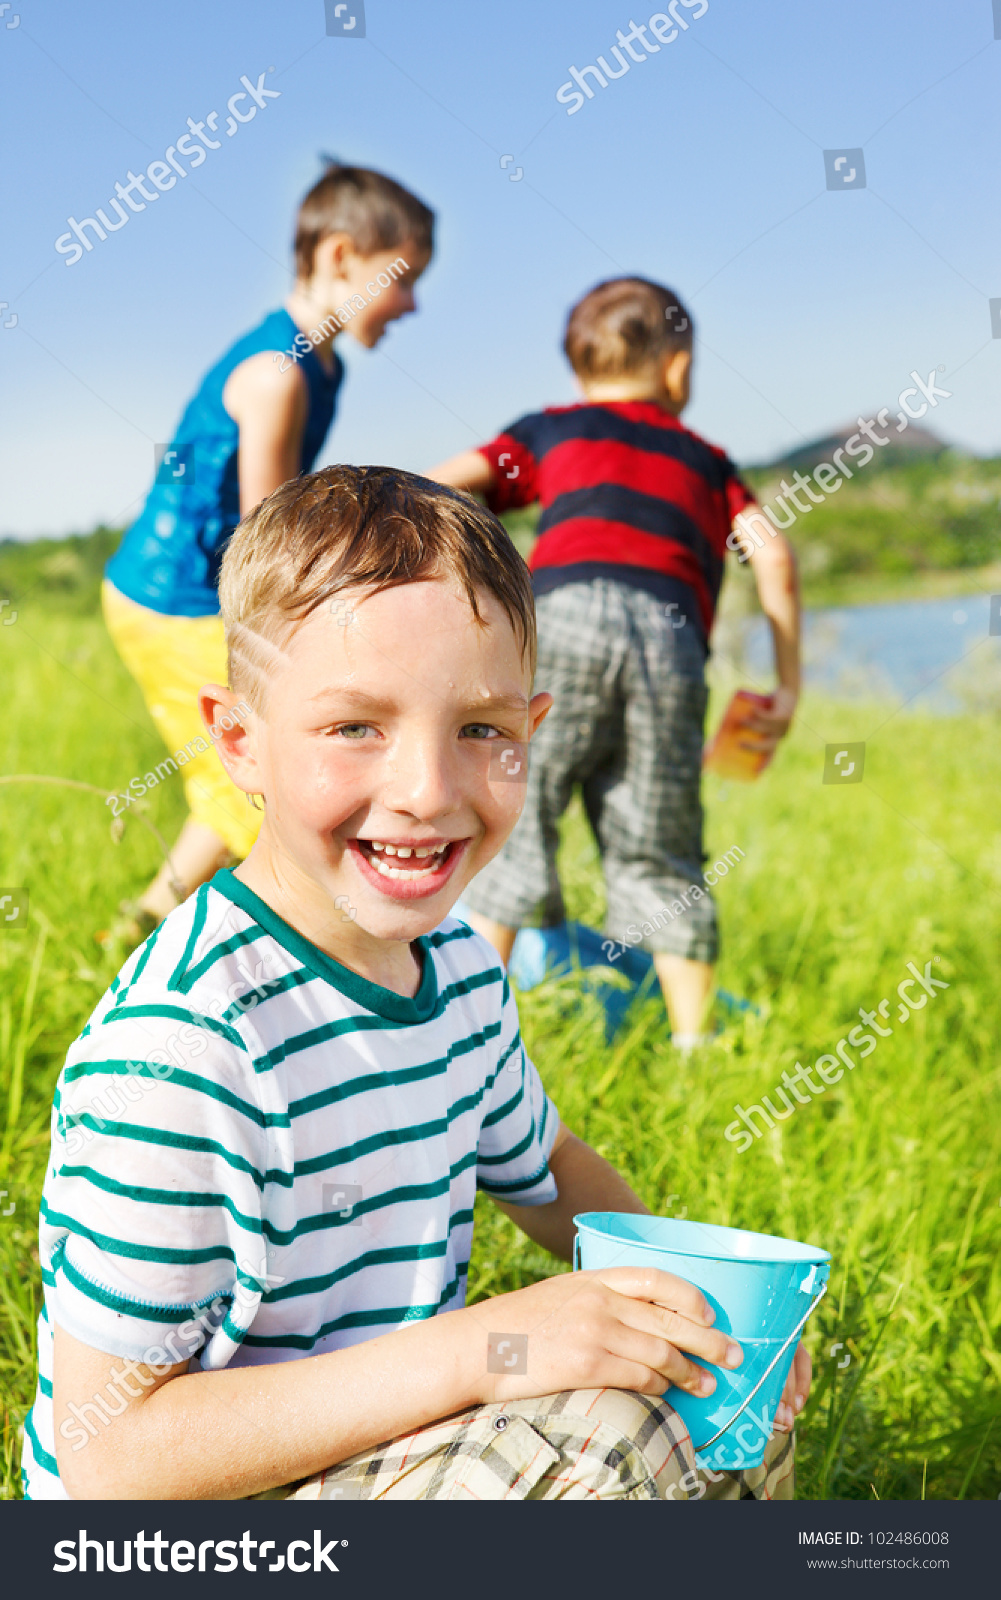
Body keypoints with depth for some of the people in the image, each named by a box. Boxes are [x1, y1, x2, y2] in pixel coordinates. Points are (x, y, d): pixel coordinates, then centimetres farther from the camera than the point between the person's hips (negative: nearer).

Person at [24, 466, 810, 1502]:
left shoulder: (456, 965, -3)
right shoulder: (174, 1048, -29)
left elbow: (541, 1169, 17)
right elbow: (109, 1456, -26)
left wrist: (697, 1287, -2)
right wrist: (475, 1350, -32)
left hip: (392, 1440, 8)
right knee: (597, 1434, -27)